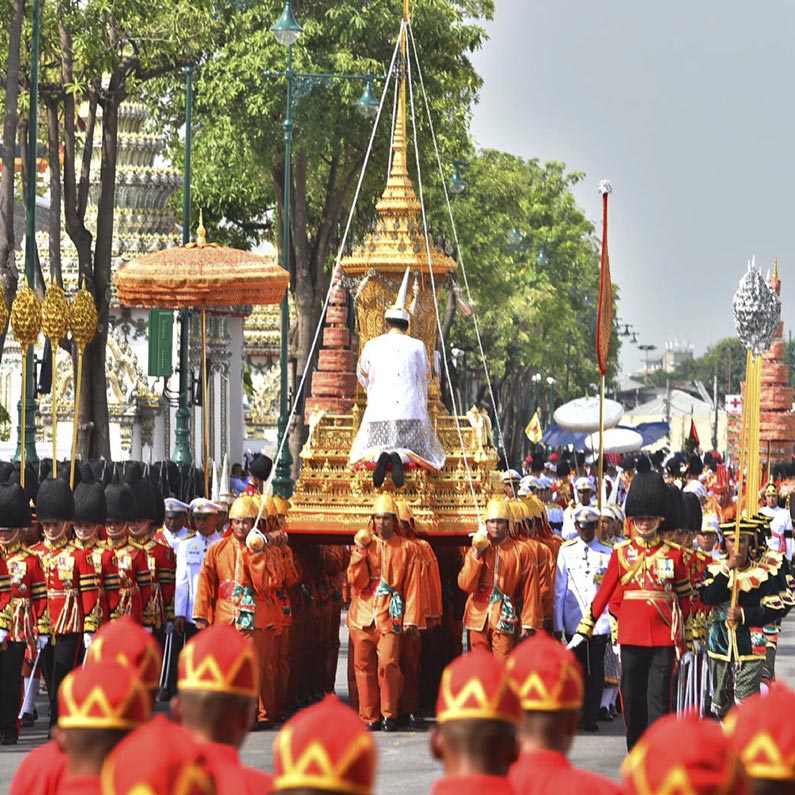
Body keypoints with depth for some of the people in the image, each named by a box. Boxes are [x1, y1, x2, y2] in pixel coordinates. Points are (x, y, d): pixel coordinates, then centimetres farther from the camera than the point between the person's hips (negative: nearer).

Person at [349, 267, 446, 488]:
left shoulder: (372, 346, 6)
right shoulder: (417, 346, 4)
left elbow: (363, 377, 21)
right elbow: (425, 379, 19)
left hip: (378, 412, 1)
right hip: (411, 412, -1)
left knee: (362, 454, 12)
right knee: (425, 454, 8)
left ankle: (379, 456, -24)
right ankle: (402, 457, -26)